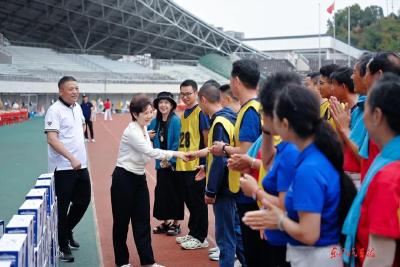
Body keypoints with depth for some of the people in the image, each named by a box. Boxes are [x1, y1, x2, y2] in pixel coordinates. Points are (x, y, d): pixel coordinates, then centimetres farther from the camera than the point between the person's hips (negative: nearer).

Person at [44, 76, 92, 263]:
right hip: (63, 168, -8)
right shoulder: (55, 110, -15)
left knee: (83, 201, 17)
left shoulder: (77, 107, 10)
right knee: (63, 206, 1)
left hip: (81, 165, 8)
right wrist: (71, 158, -32)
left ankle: (67, 231, 38)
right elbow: (51, 139, -25)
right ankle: (63, 247, 14)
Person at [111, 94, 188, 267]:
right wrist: (175, 154, -30)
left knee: (143, 220, 7)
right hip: (124, 179, -8)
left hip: (139, 178, 8)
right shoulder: (132, 131, -22)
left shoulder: (144, 129, 6)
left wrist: (164, 157, -1)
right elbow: (149, 151, -30)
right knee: (122, 221, 5)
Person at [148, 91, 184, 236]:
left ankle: (176, 223, 15)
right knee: (161, 192, 10)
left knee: (175, 192, 3)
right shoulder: (155, 121, 6)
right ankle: (165, 222, 23)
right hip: (160, 163, 6)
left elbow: (177, 142, -16)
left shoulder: (176, 120, -12)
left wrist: (170, 160, -16)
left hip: (173, 163, -6)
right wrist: (148, 136, -6)